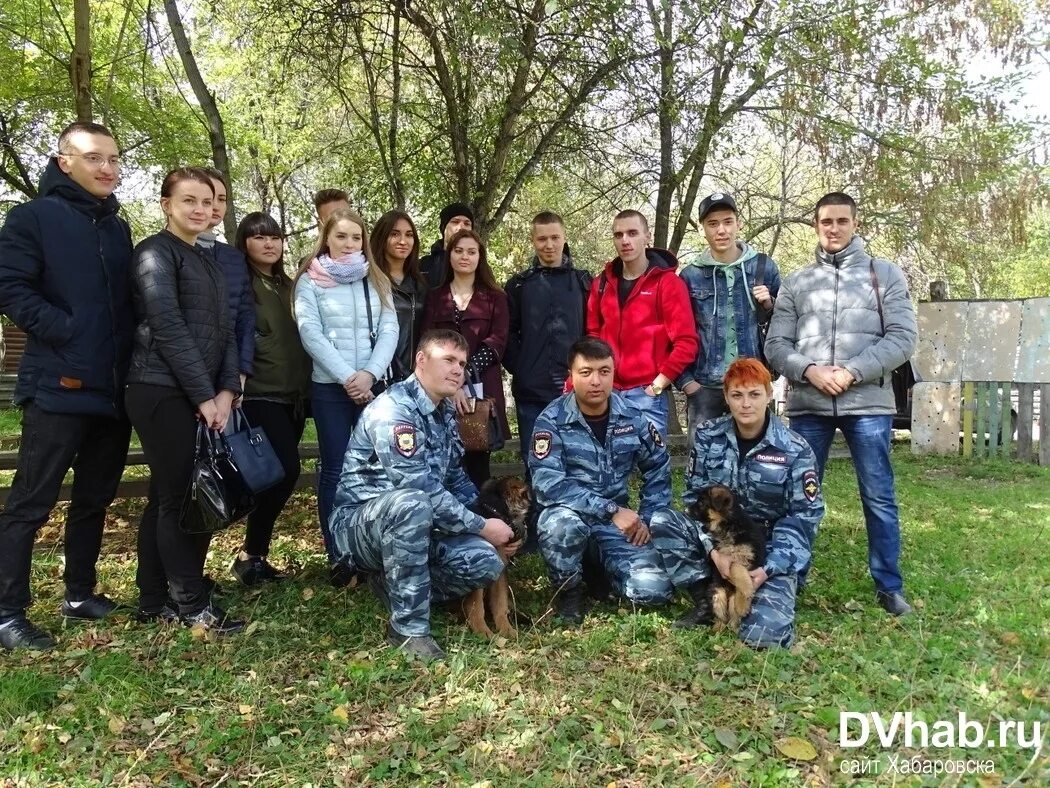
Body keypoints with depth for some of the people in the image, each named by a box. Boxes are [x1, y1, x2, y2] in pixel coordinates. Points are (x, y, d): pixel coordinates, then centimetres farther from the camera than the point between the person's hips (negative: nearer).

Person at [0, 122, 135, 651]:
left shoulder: (118, 228, 17)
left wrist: (129, 349, 8)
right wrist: (69, 333, -17)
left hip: (115, 388, 7)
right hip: (59, 387, -6)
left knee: (95, 499, 14)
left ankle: (80, 594, 26)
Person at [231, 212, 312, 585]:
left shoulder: (288, 287, 17)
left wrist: (304, 388, 14)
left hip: (292, 396, 7)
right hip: (258, 395, -7)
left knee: (279, 473, 6)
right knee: (285, 468, -17)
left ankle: (256, 552, 17)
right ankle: (250, 554, -1)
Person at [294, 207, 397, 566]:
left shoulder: (376, 281, 13)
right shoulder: (309, 282, 4)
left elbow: (389, 330, 3)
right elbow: (311, 334, -6)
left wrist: (369, 374, -12)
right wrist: (348, 377, -14)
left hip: (374, 385, 2)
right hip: (329, 387, -2)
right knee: (335, 470, 2)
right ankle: (338, 557, 10)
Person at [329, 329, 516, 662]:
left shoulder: (445, 413, 7)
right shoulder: (394, 409, -21)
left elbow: (455, 478, 17)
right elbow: (422, 490, -28)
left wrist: (493, 521, 5)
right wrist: (483, 527, -19)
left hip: (413, 526, 8)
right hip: (359, 523, -8)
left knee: (487, 562, -13)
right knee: (411, 502, -39)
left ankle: (394, 582, 10)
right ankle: (408, 627, -25)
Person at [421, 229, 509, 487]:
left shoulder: (495, 298, 12)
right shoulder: (435, 297, 13)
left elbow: (497, 343, 0)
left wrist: (466, 373, -14)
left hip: (482, 388, 0)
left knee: (477, 465, 1)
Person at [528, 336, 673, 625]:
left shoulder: (632, 417, -2)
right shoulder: (552, 420, -14)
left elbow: (658, 469, 13)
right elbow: (547, 485, -25)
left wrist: (647, 519, 1)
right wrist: (611, 510, -27)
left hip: (618, 521, 3)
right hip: (570, 515, -3)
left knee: (654, 590, -16)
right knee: (563, 523, -38)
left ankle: (601, 567, 17)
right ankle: (568, 587, -6)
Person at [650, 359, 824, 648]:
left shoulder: (795, 450, -11)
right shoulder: (707, 436, -5)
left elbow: (804, 518, -9)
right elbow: (695, 496, -4)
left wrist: (769, 569, -20)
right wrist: (713, 550, -20)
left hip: (770, 551, -3)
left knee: (763, 635, -24)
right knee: (661, 521, -24)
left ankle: (772, 591, 13)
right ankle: (706, 602, -6)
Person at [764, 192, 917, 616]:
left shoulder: (886, 274, 8)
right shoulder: (796, 282, 11)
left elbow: (902, 337, -1)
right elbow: (775, 345, 6)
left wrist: (853, 373, -12)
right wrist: (810, 371, -12)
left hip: (868, 403, -1)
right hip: (807, 405, 1)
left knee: (879, 498, 4)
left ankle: (889, 587, 17)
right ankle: (793, 579, 21)